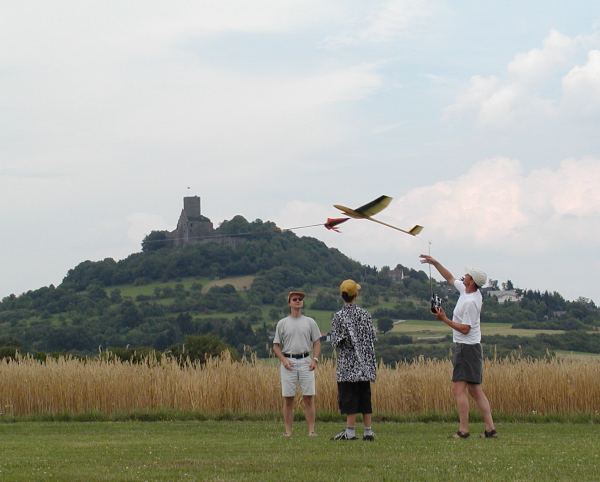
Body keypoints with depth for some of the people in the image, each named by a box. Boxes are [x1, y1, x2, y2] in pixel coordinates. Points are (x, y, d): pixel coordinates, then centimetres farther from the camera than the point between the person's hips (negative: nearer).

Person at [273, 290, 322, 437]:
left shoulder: (310, 322, 10)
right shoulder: (282, 323, 8)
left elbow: (317, 342, 9)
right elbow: (276, 345, 8)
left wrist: (315, 359, -6)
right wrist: (283, 359, -9)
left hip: (306, 361, 0)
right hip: (288, 362, 0)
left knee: (309, 397, -4)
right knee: (288, 398, -1)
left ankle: (311, 430, -4)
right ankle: (288, 431, 2)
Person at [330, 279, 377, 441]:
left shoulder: (339, 317, -8)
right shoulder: (364, 314, 2)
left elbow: (335, 341, -8)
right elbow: (372, 337, 6)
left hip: (348, 364, -4)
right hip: (366, 364, 4)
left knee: (350, 398, -2)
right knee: (365, 398, 8)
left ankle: (350, 431, -5)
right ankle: (368, 431, 8)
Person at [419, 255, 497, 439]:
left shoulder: (470, 302, -20)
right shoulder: (466, 291, 9)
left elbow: (465, 329, -21)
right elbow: (450, 278, 25)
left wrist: (445, 320, -17)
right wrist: (434, 263, 23)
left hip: (466, 348, -10)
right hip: (469, 347, 10)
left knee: (459, 389, -11)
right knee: (476, 390, 9)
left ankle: (463, 430, -14)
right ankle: (490, 428, 6)